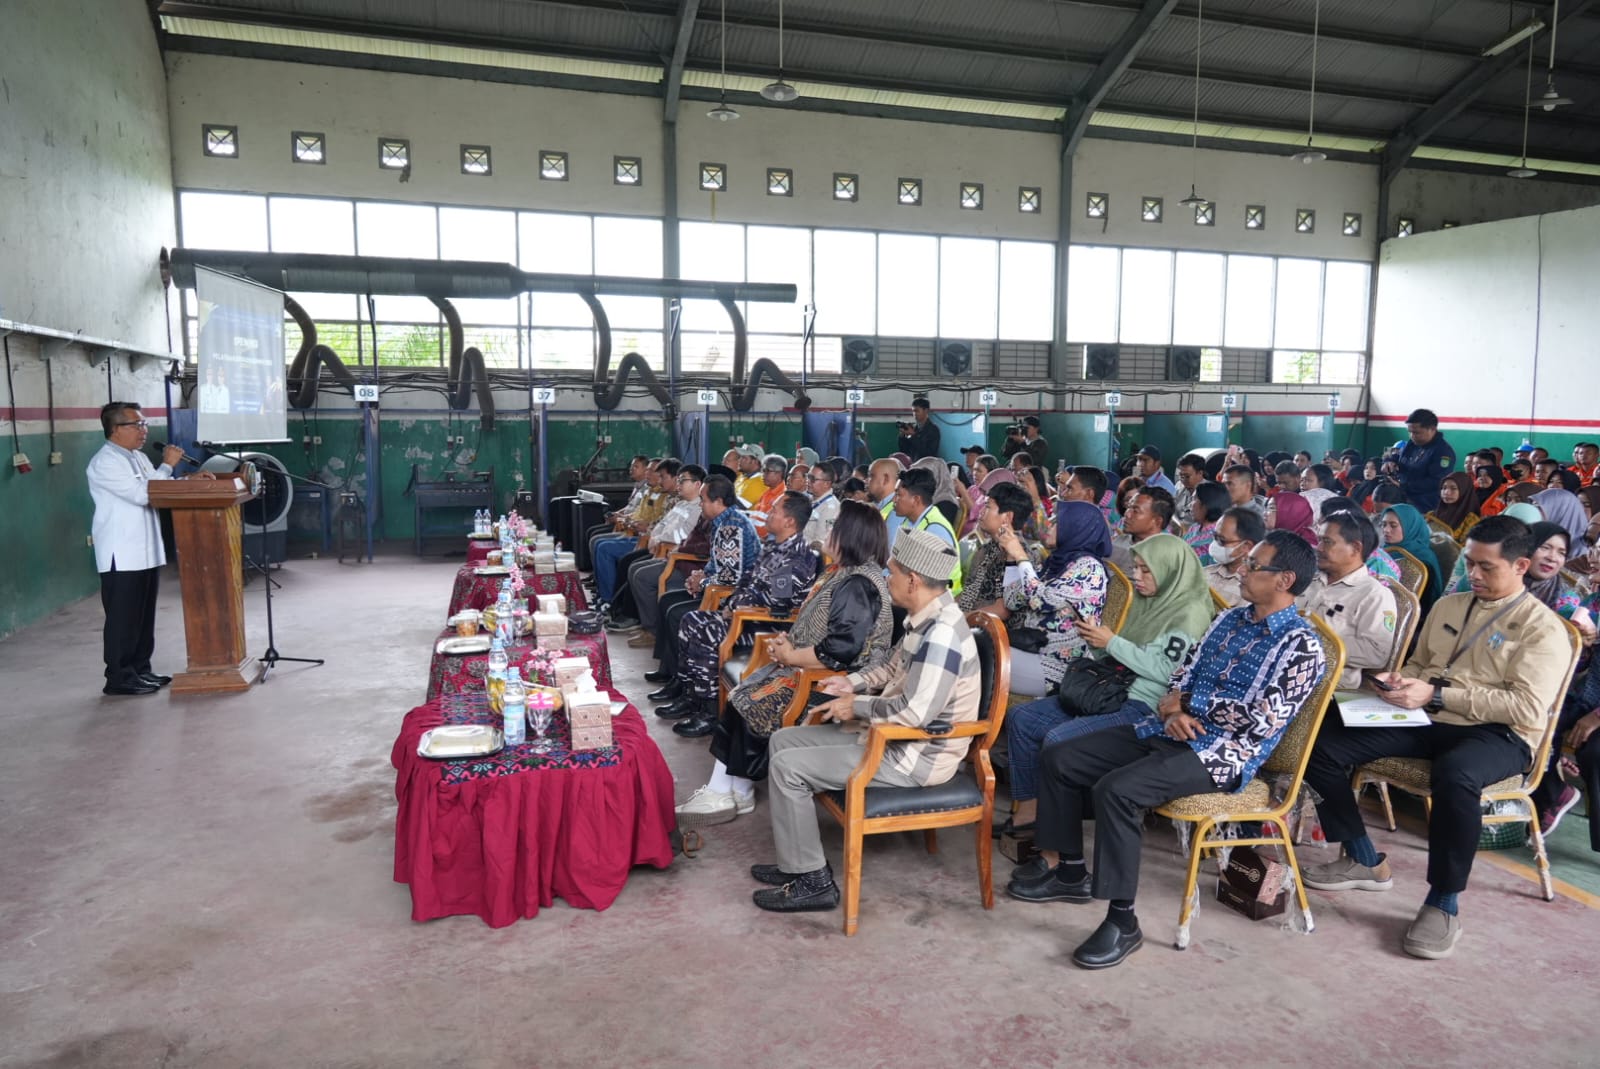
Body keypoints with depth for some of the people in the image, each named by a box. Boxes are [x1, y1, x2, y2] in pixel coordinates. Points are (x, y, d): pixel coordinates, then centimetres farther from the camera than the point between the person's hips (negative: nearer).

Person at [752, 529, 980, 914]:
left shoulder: (941, 633, -27)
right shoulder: (925, 619, 5)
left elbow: (914, 712, -33)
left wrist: (857, 705, -18)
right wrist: (852, 682, 7)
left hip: (917, 757, -10)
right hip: (894, 737, 10)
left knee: (787, 767, -13)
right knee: (783, 741, 11)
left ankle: (811, 881, -1)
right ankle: (800, 859, 18)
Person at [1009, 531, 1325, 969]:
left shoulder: (1301, 646, -10)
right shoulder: (1230, 619, 14)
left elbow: (1261, 723, -19)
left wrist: (1189, 709, -9)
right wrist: (1172, 706, -8)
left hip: (1221, 754, -8)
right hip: (1169, 732, 9)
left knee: (1115, 790, -32)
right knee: (1058, 759, 0)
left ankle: (1122, 921, -20)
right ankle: (1068, 870, 13)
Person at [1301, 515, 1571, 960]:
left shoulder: (1543, 628, -1)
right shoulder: (1448, 605, 18)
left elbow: (1528, 709, -13)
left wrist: (1437, 695, -20)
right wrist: (1401, 681, 2)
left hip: (1497, 735, -6)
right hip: (1426, 720, 6)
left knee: (1455, 774, -42)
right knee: (1322, 742, -15)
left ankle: (1443, 903, -21)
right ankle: (1365, 861, 2)